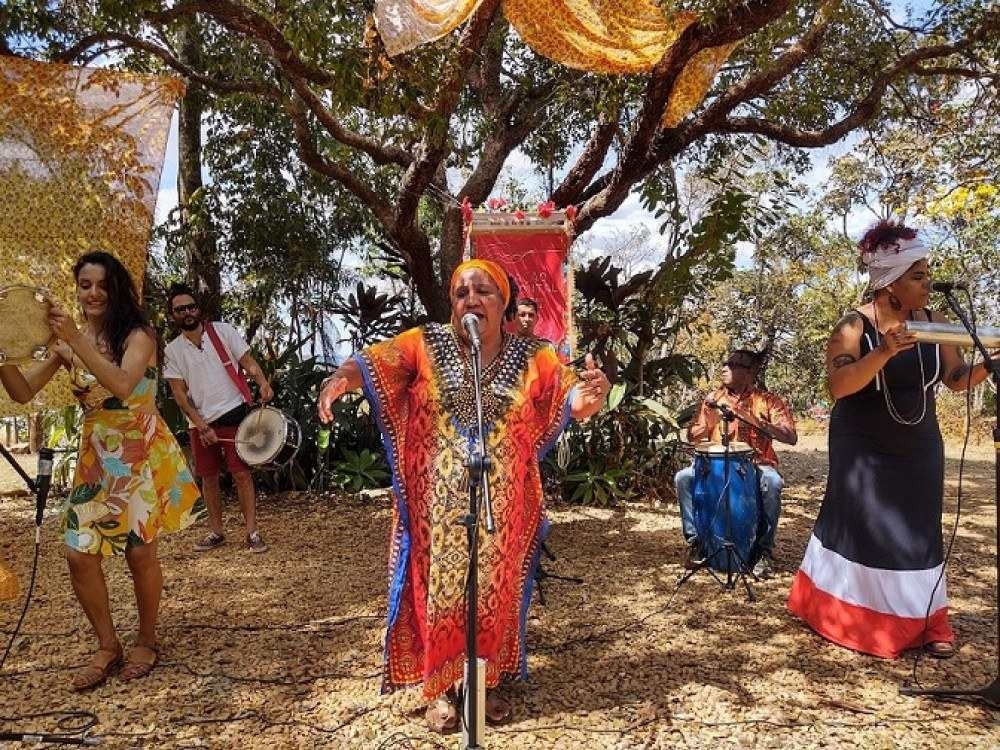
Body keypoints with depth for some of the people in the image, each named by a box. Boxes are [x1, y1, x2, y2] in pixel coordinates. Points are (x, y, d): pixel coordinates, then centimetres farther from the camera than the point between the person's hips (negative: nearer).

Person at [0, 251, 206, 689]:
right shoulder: (66, 342, 4)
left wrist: (75, 339, -32)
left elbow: (122, 384, -27)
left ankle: (146, 642, 23)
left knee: (139, 552, 1)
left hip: (142, 456, -4)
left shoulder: (138, 336, -9)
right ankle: (107, 646, 19)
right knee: (79, 554, -1)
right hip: (96, 459, 4)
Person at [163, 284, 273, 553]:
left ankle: (252, 531, 0)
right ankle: (215, 531, 24)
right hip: (201, 422, 3)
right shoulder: (172, 351, 3)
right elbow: (180, 393, 1)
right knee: (209, 477, 10)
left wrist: (262, 382, -22)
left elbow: (248, 361, 0)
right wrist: (201, 426, -9)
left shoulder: (222, 331, 0)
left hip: (234, 413, -2)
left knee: (241, 472, -7)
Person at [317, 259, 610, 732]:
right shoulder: (425, 344, -3)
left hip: (501, 505, 1)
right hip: (438, 502, -1)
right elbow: (371, 364, -14)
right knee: (438, 589, 8)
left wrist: (591, 394, -31)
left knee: (494, 590, 12)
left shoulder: (532, 357, 0)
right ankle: (440, 688, 26)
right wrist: (340, 379, -37)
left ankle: (486, 682, 33)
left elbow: (575, 402, -7)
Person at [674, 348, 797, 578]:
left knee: (772, 482, -35)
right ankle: (694, 539, -7)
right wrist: (709, 413, -12)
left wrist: (753, 420, -24)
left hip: (756, 465, -3)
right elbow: (693, 436, 7)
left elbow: (791, 437, -14)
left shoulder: (768, 401, -2)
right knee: (683, 478, -22)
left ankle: (765, 550, -17)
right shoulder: (714, 398, 8)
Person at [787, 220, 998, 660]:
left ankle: (926, 621, 19)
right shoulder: (854, 327, -18)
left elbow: (957, 378, 3)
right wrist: (884, 353, -42)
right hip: (864, 450, -4)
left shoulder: (931, 322, -3)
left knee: (918, 531, 8)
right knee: (857, 526, 5)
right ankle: (842, 614, 22)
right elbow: (838, 386, -29)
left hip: (917, 450, 4)